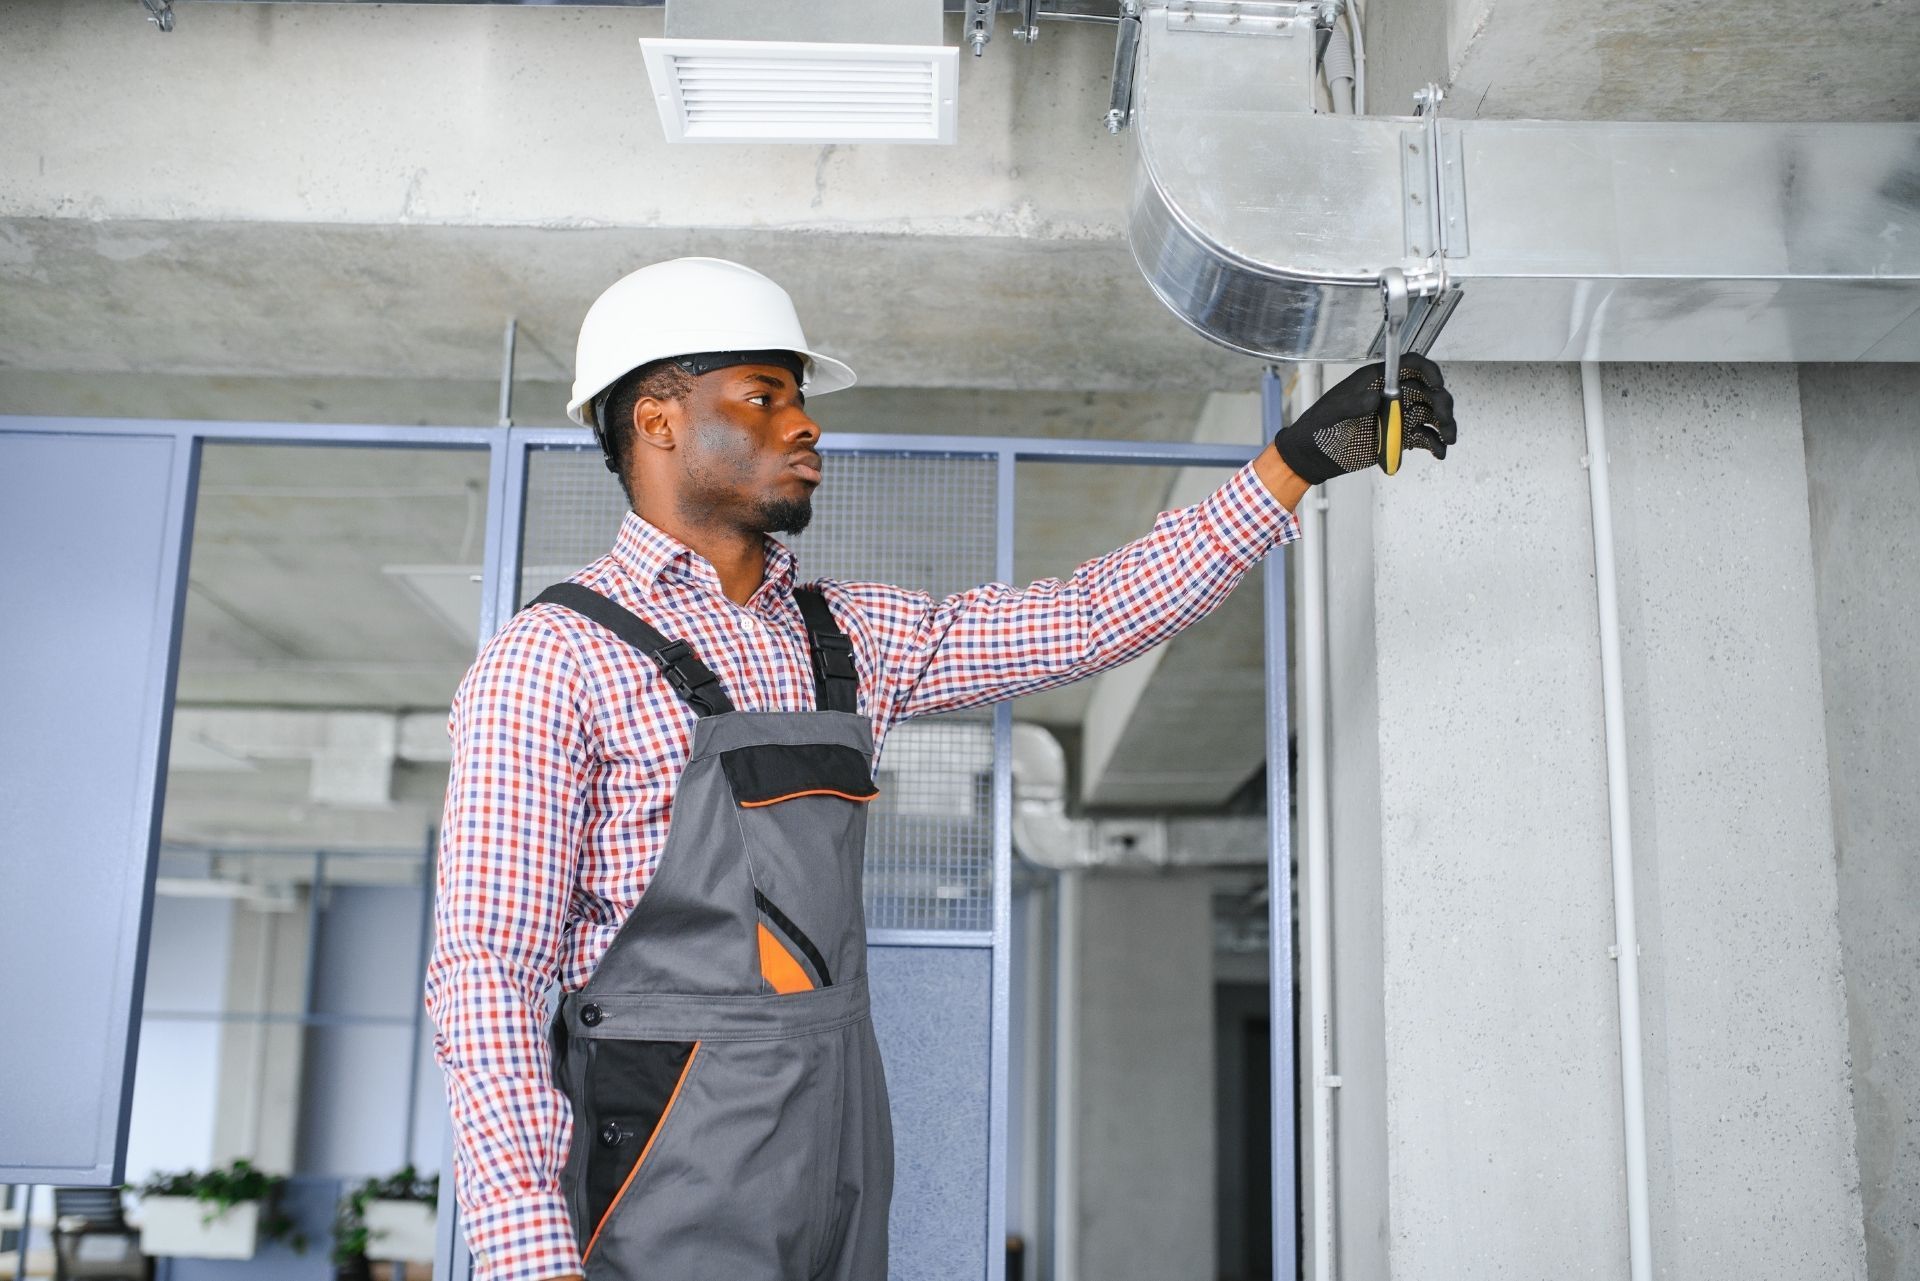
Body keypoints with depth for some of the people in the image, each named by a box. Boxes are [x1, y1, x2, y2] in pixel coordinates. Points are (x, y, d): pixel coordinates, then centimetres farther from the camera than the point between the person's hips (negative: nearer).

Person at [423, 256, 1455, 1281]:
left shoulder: (846, 639, 11)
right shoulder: (550, 663, -8)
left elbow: (1088, 622, 10)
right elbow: (486, 972, -13)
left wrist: (1297, 460, 6)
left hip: (842, 1157, 6)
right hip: (672, 1175, -6)